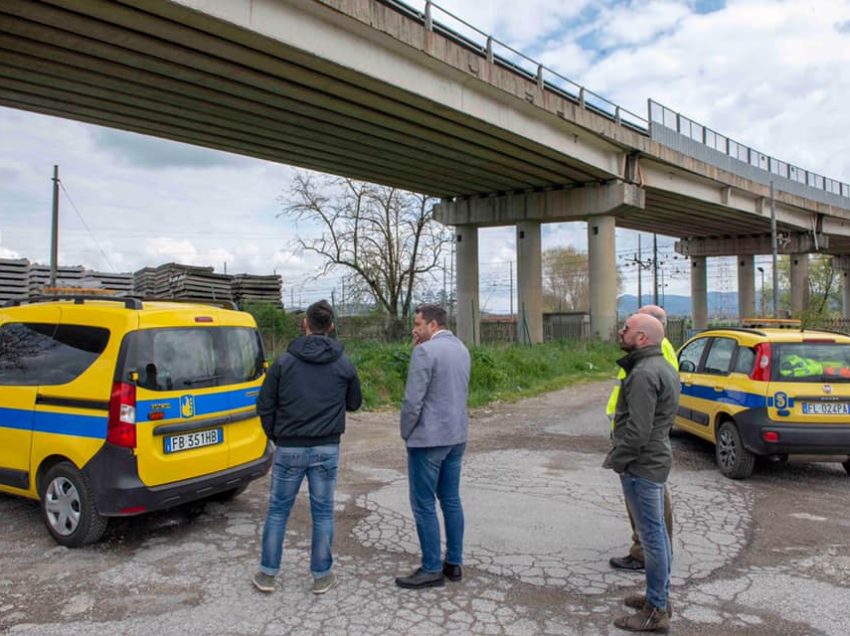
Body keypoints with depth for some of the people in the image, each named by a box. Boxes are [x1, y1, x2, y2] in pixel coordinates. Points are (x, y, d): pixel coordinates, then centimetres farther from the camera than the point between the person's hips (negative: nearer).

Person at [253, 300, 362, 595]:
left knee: (278, 510, 13)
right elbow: (354, 403, 10)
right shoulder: (344, 365, -2)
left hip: (289, 448, 0)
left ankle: (267, 574, 22)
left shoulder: (284, 362, -5)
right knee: (323, 512, 10)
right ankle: (322, 576, 19)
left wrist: (275, 436, 11)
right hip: (327, 449, 1)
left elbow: (265, 405, -2)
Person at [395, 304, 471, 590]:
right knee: (451, 500, 15)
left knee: (424, 506, 2)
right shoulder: (461, 349, 10)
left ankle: (432, 569, 9)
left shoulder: (426, 351, -17)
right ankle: (454, 563, 23)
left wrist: (406, 432, -2)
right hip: (457, 436, 9)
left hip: (428, 438, -8)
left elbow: (413, 400, -19)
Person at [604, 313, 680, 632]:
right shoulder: (662, 367, 12)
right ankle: (659, 597, 31)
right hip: (656, 459, 10)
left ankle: (656, 611, 10)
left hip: (641, 465, -10)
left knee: (651, 535, -1)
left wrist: (617, 460, -14)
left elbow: (638, 429, -26)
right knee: (657, 532, 18)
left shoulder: (644, 373, -21)